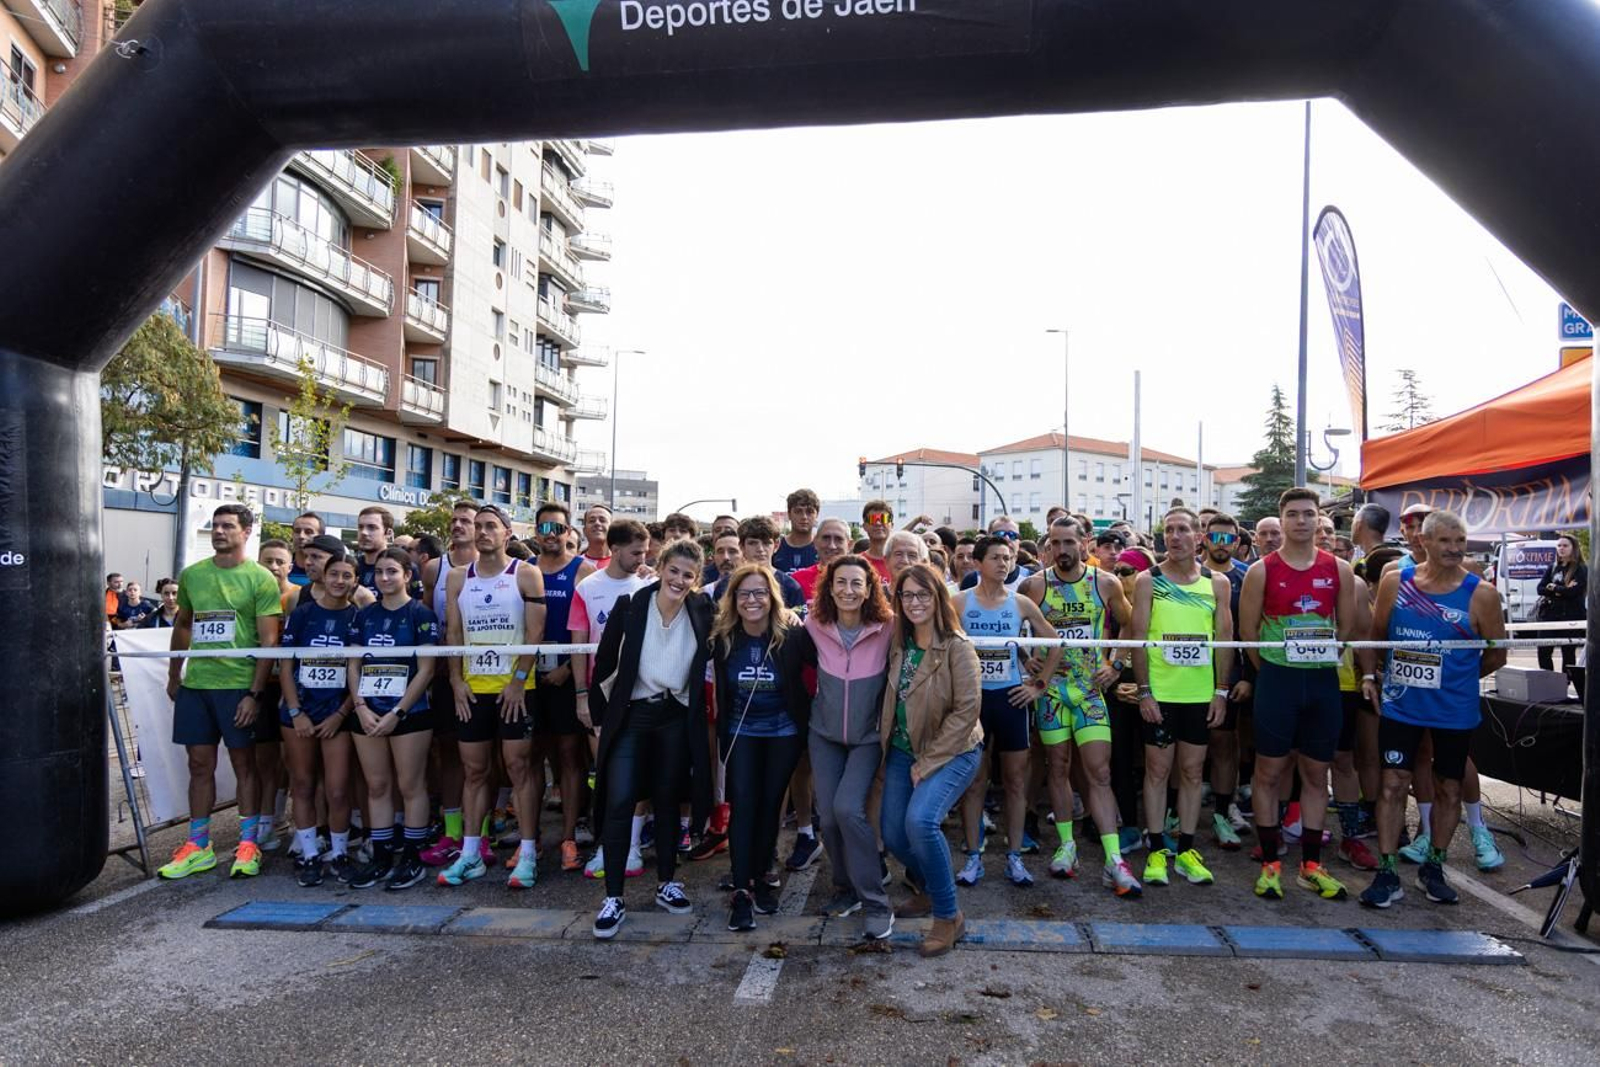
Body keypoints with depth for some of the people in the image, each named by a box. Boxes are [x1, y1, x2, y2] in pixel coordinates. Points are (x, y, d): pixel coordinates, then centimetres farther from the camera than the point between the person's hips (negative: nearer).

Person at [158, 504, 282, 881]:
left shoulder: (260, 578, -6)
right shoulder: (191, 574, 9)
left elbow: (269, 640, -8)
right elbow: (182, 625, 21)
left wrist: (255, 693, -14)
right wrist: (174, 674, 17)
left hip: (239, 686, -4)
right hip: (195, 684, 4)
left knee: (243, 763, 4)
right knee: (200, 764, 10)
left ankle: (248, 845, 13)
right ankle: (198, 846, 20)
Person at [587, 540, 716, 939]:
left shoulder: (702, 610, -5)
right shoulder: (630, 606, -10)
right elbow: (605, 660, -2)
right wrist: (601, 710, 0)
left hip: (677, 719, 2)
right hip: (631, 715, -2)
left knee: (668, 802, 13)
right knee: (619, 803, -8)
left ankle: (667, 884, 28)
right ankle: (613, 898, 3)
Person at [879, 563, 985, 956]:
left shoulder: (957, 647, -17)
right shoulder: (898, 642, 1)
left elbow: (967, 709, -19)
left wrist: (927, 762, -16)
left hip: (953, 751, -6)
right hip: (904, 751, 6)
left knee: (920, 820, -27)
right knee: (892, 832, 4)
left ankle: (948, 915, -7)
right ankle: (928, 890, 35)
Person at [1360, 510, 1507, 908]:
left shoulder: (1480, 594, -8)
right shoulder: (1395, 581, -4)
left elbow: (1496, 655, 2)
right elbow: (1377, 635, 9)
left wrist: (1455, 679, 9)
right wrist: (1370, 674, 2)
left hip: (1454, 710, 0)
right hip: (1400, 705, 0)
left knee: (1448, 788, 12)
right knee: (1393, 784, 1)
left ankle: (1434, 868, 30)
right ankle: (1386, 873, 8)